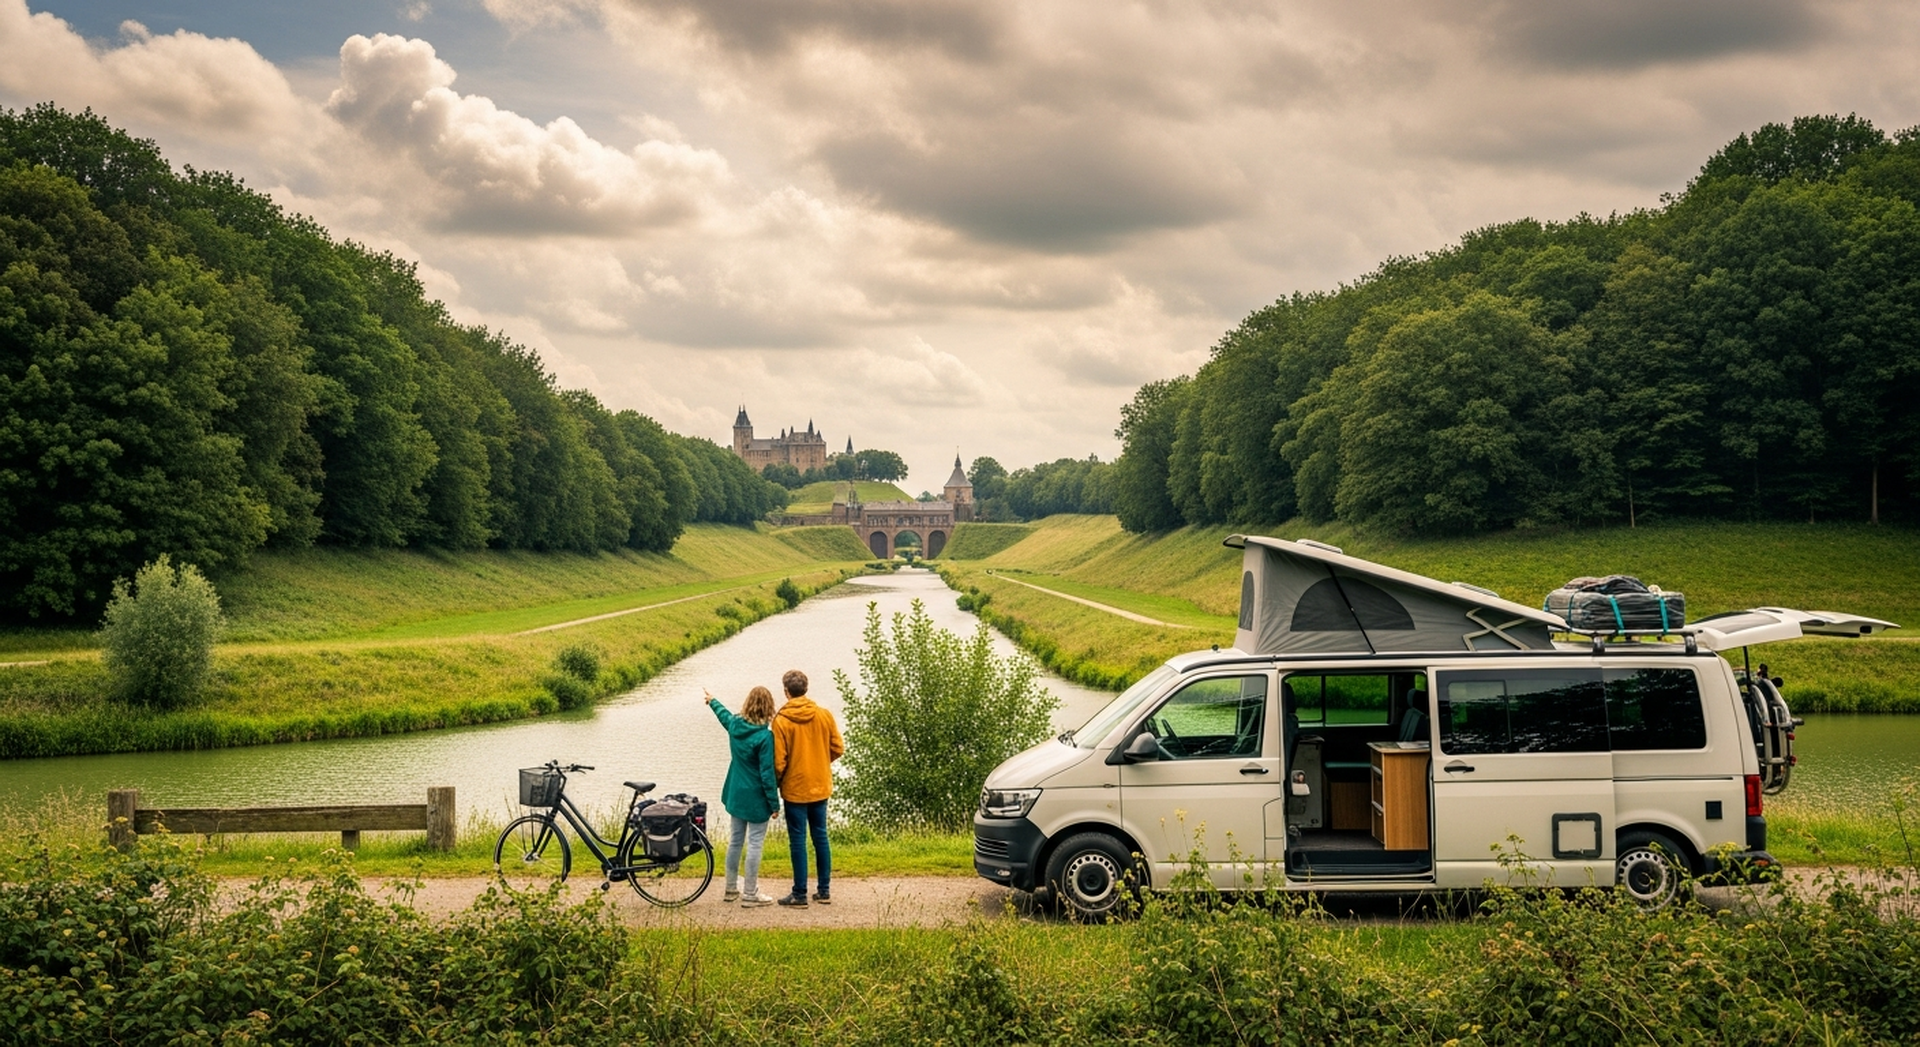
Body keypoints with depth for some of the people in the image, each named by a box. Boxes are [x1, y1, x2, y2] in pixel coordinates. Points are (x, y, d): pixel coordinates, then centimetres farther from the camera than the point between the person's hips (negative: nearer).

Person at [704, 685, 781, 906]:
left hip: (735, 794, 7)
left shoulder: (734, 725, -1)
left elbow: (724, 714, 24)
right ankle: (750, 895, 5)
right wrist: (774, 803, -12)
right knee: (755, 843, 0)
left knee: (735, 840, 18)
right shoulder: (764, 736, -21)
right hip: (756, 798, -7)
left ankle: (731, 889, 29)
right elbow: (767, 774, -20)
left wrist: (712, 702, 46)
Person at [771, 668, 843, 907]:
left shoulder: (781, 720, -15)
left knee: (798, 840, 3)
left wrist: (777, 781, 5)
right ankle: (824, 891, 18)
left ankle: (799, 894, 7)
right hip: (821, 787, 4)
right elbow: (837, 748, 2)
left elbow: (778, 762, -14)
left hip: (795, 788, -4)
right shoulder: (824, 715, -4)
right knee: (820, 837, 14)